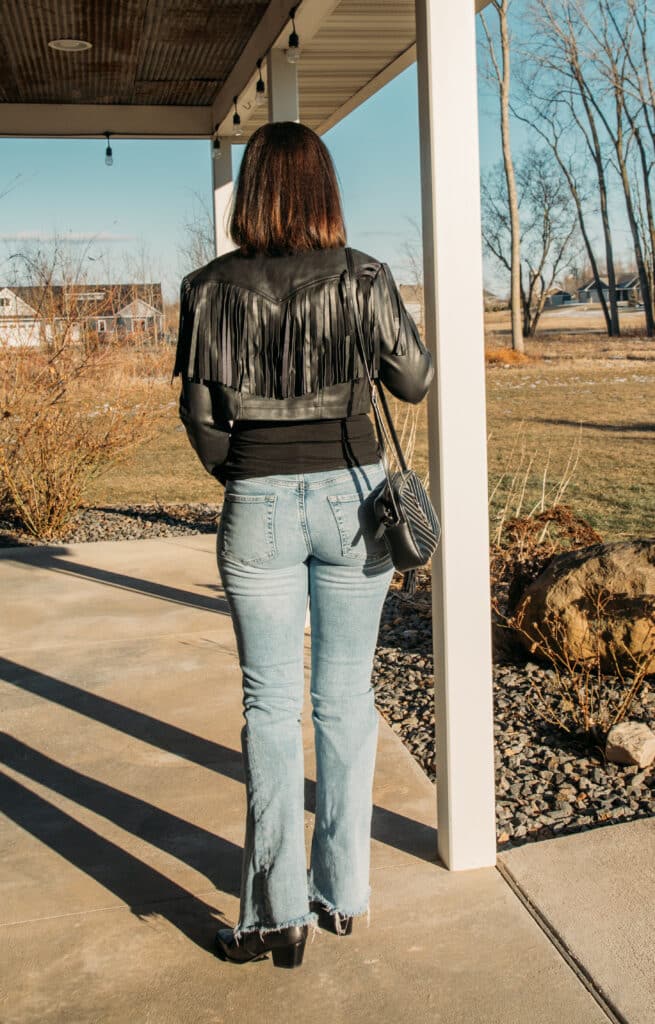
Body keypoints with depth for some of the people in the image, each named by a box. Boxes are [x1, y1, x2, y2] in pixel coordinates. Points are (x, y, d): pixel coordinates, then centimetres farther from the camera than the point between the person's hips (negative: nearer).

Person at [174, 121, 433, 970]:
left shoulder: (211, 289, -5)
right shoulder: (365, 280, -4)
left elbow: (200, 411, -1)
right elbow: (415, 381, 5)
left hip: (260, 506, -1)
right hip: (353, 495, 1)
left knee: (271, 705, 7)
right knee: (346, 695, 11)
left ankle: (280, 915, 11)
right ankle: (343, 893, 21)